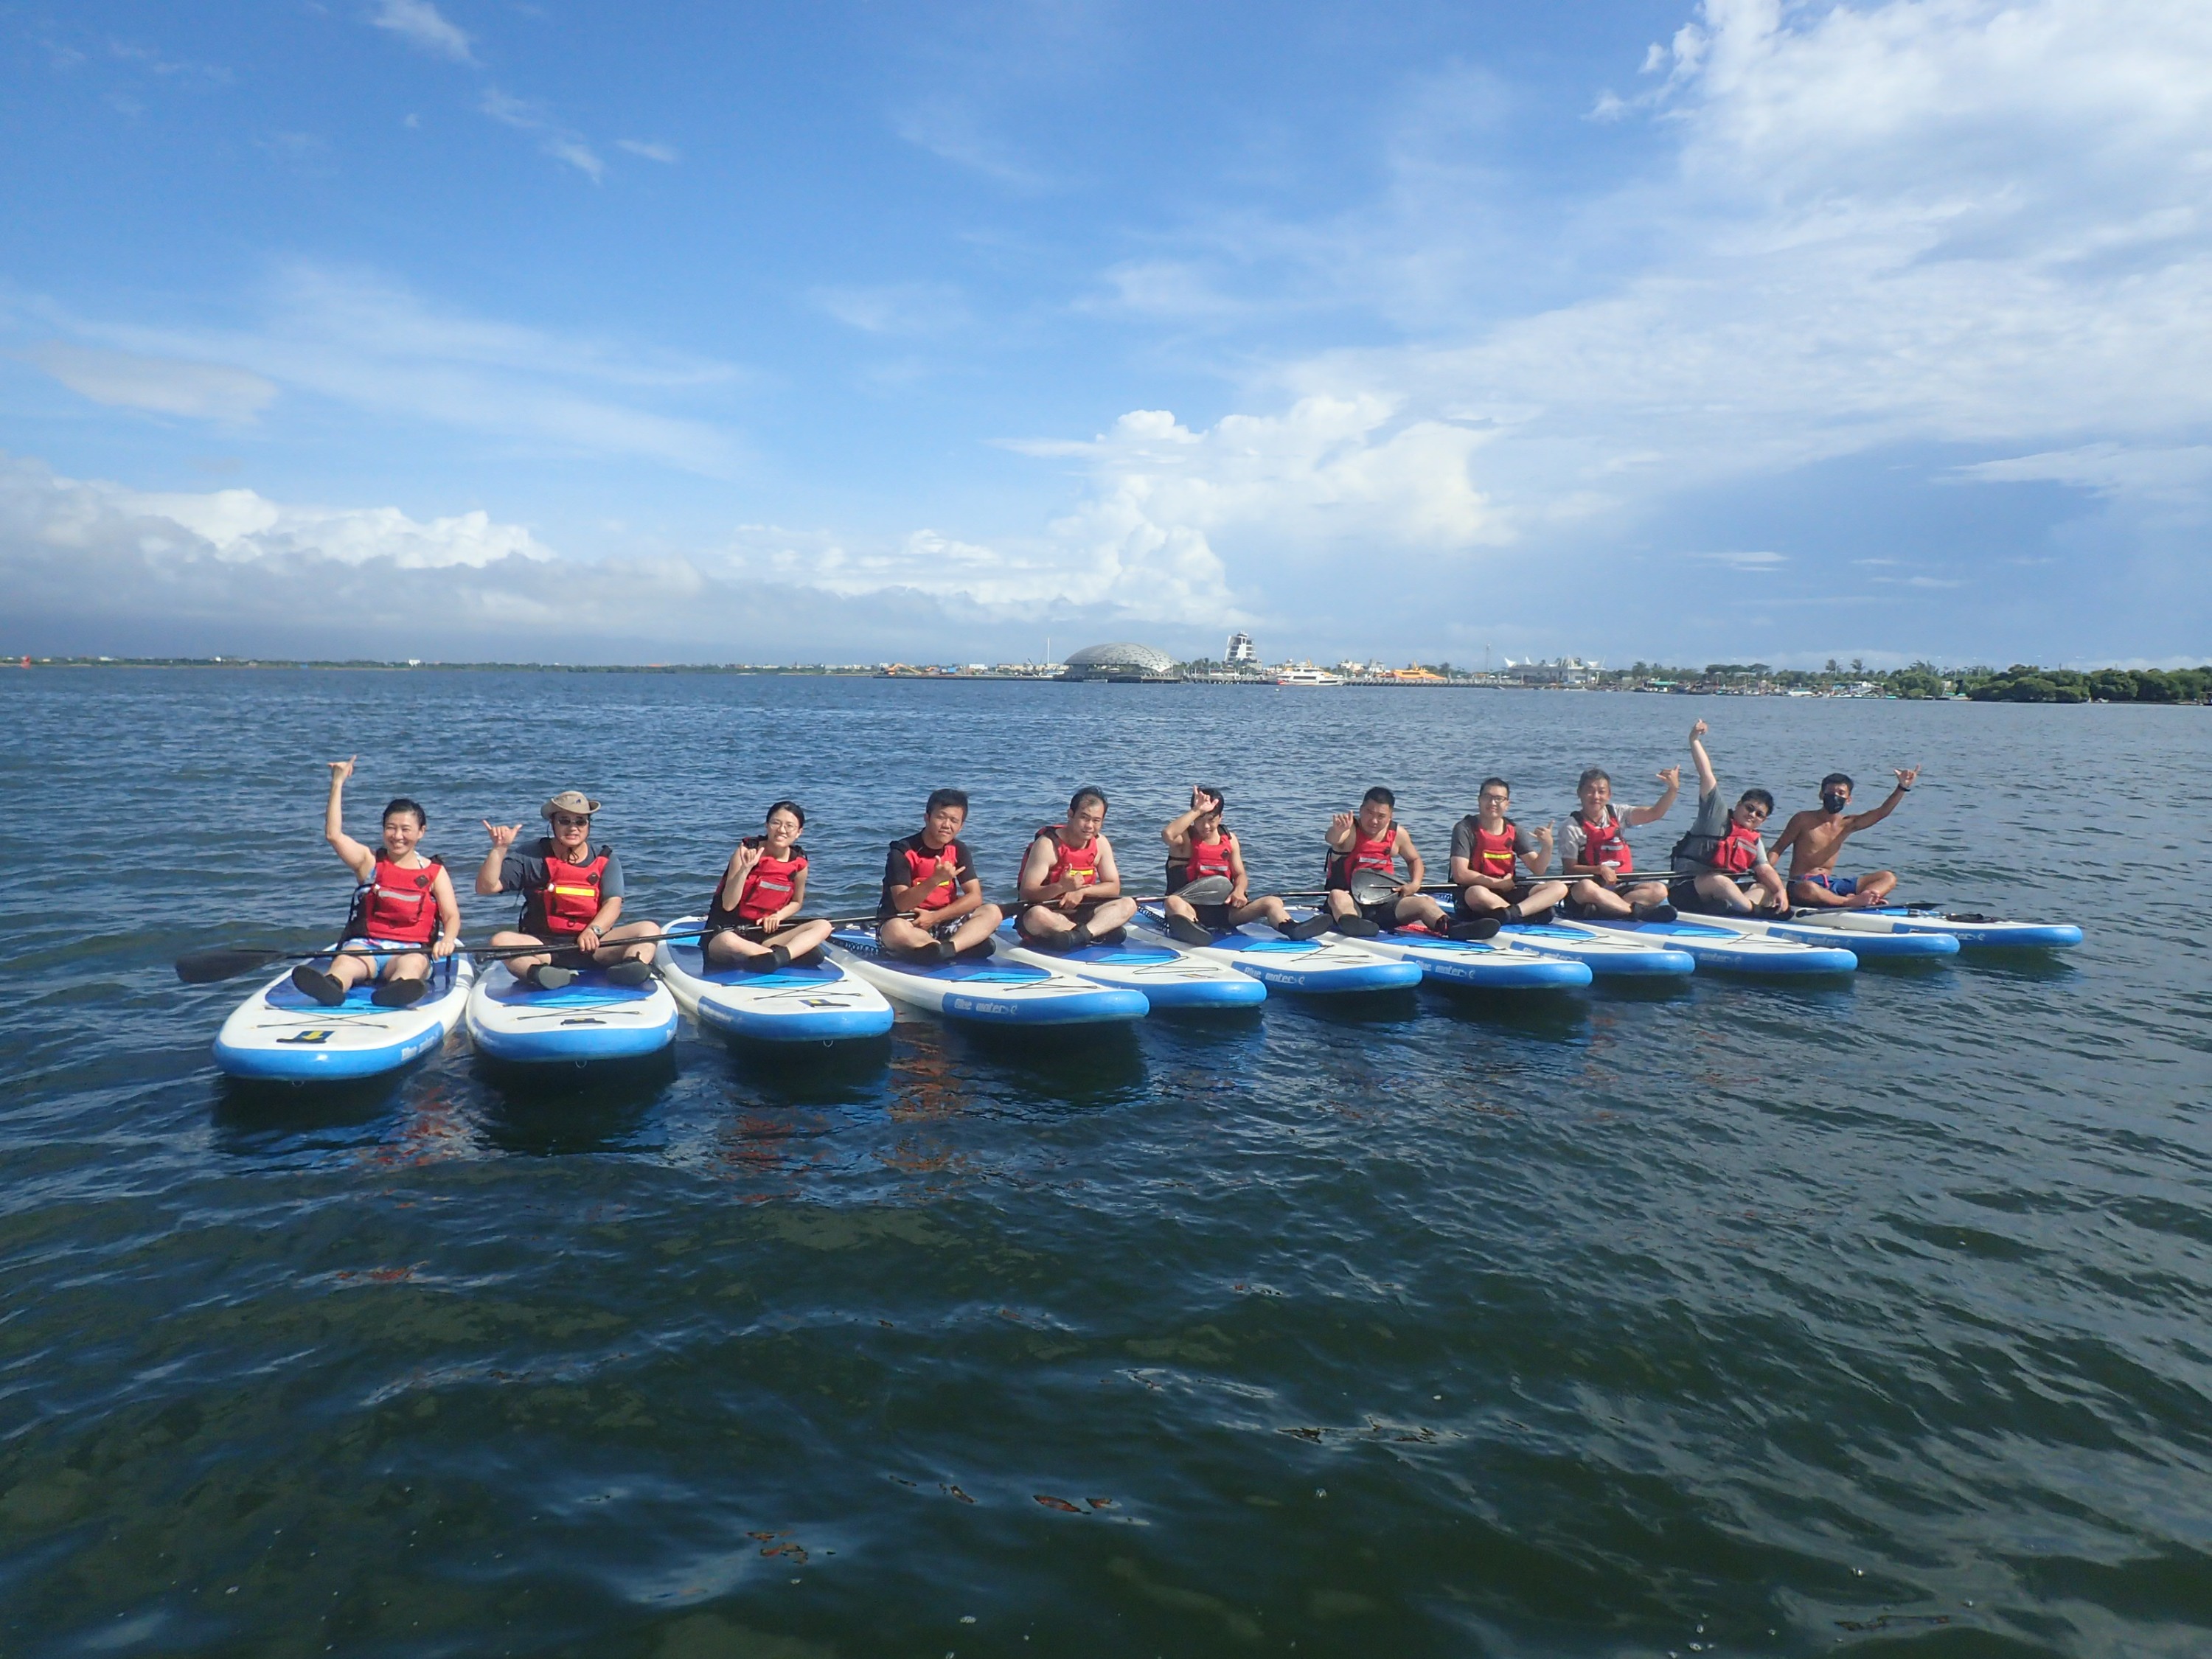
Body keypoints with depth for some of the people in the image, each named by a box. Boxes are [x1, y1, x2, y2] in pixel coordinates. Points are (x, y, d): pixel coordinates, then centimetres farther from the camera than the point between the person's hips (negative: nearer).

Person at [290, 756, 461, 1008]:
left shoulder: (435, 873, 11)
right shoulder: (370, 863, 15)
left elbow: (452, 916, 0)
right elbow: (333, 835, 0)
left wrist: (447, 940, -25)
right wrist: (338, 782, -1)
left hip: (411, 949, -1)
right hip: (366, 945, 1)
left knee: (413, 963, -37)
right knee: (345, 961, -33)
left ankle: (397, 990, -71)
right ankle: (331, 986, -68)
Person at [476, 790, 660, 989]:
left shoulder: (606, 860, 8)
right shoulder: (532, 857, 5)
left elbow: (613, 903, -4)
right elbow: (486, 887, 1)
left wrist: (593, 931, -23)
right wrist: (499, 849, -13)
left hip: (595, 945, 1)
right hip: (543, 946, 0)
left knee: (649, 929, -22)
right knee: (501, 940, -28)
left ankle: (635, 966, -53)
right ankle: (538, 973, -56)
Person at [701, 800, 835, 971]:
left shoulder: (799, 863, -1)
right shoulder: (746, 853, -11)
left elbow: (796, 902, 18)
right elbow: (728, 905, -15)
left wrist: (778, 916, -4)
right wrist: (746, 868, -26)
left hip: (766, 930, 5)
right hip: (728, 929, -5)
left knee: (823, 926, -15)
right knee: (727, 941, -42)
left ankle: (777, 957, -38)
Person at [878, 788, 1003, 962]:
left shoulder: (958, 850, 3)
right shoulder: (902, 852, -14)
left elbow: (975, 897, -4)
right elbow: (901, 904, -24)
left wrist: (935, 917, -17)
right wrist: (936, 879, -39)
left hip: (943, 921, 5)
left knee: (993, 912, -15)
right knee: (897, 930, -40)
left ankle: (947, 948, -38)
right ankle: (965, 945, -28)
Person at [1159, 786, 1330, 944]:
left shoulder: (1229, 839, 12)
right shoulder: (1185, 838, -2)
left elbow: (1240, 875, 10)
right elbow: (1167, 834, -26)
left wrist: (1239, 891, -14)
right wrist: (1197, 811, -22)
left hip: (1225, 907, 4)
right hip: (1193, 906, -4)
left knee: (1273, 902, -15)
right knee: (1173, 903, -39)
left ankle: (1293, 930, -47)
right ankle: (1194, 931, -72)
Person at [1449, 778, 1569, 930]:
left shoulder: (1514, 830, 8)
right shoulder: (1465, 829, -7)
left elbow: (1538, 869, 6)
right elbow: (1460, 875, -16)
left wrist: (1547, 846, -14)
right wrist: (1499, 883, -10)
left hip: (1509, 892, 6)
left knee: (1559, 888, -12)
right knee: (1477, 893, -41)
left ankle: (1509, 913, -38)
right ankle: (1532, 911, -23)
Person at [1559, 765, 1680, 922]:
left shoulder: (1617, 815, 11)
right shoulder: (1571, 828, -4)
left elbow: (1654, 813, 0)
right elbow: (1570, 869, -8)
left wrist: (1673, 789, -15)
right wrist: (1599, 870, -22)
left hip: (1617, 888, 5)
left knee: (1659, 890, -18)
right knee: (1586, 887, -40)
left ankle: (1599, 910, -35)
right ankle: (1640, 911, -36)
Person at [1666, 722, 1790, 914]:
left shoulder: (1755, 841, 17)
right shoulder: (1718, 813, 2)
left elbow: (1765, 870, 3)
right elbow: (1706, 775, -6)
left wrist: (1780, 890, -17)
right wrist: (1695, 740, -14)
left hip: (1715, 898, 7)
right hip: (1686, 890, -7)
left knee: (1766, 890, -7)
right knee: (1719, 881, -35)